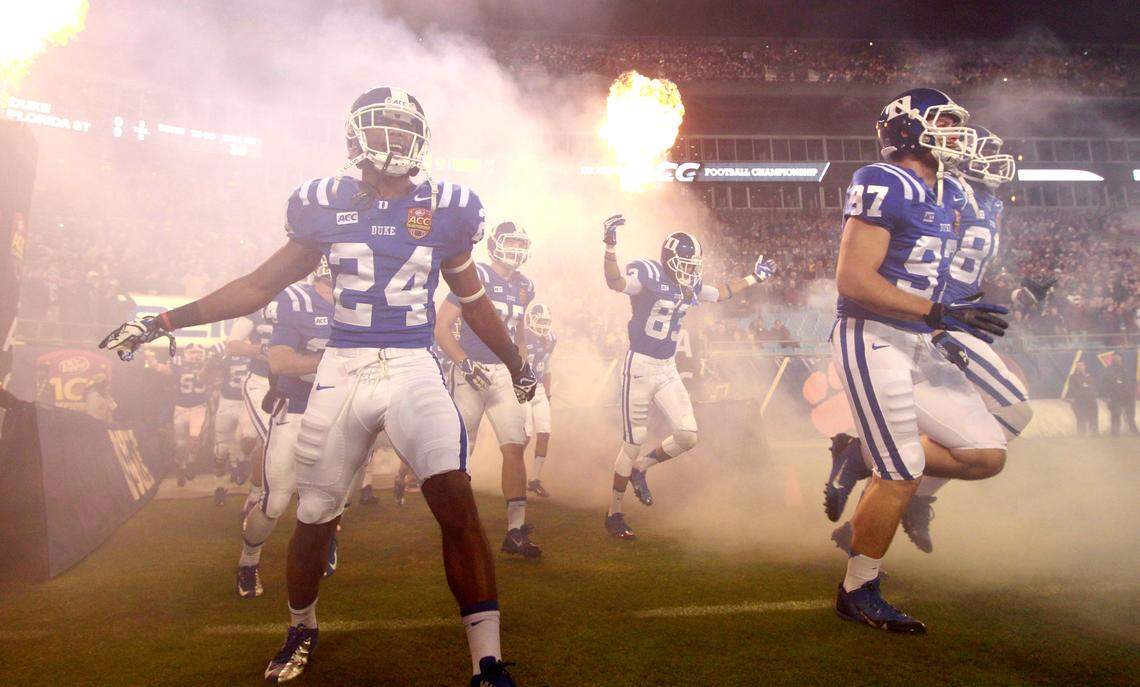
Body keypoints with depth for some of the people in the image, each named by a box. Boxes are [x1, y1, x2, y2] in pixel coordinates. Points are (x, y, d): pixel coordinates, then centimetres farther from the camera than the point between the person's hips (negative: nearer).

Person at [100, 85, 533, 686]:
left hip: (414, 371, -1)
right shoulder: (327, 204, 5)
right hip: (342, 371, 1)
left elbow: (474, 302, 16)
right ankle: (301, 630, 38)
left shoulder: (442, 209, 4)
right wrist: (162, 323, 9)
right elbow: (261, 285, 11)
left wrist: (517, 366, 24)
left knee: (458, 505, -17)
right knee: (314, 519, 9)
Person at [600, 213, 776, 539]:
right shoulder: (647, 273, -14)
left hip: (668, 369, 7)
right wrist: (610, 247, -50)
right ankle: (614, 513, 15)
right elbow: (616, 283, -35)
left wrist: (754, 278, 32)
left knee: (688, 435, 0)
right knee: (633, 444, -1)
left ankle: (639, 468, 25)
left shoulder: (688, 285, 8)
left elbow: (719, 294, 28)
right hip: (640, 366, -7)